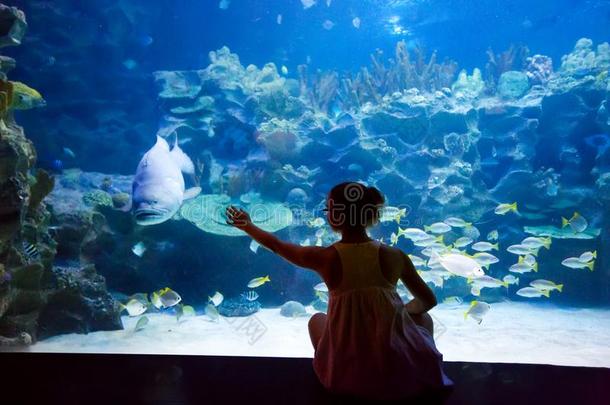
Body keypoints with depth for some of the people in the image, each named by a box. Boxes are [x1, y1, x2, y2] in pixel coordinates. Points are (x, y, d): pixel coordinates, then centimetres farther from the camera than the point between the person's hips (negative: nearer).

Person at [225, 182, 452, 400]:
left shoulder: (325, 258, -11)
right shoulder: (394, 256, -9)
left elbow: (275, 244, 8)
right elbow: (428, 300, 5)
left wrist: (246, 225, 25)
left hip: (349, 376, 0)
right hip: (402, 372, 0)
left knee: (317, 320, 30)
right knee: (423, 318, 31)